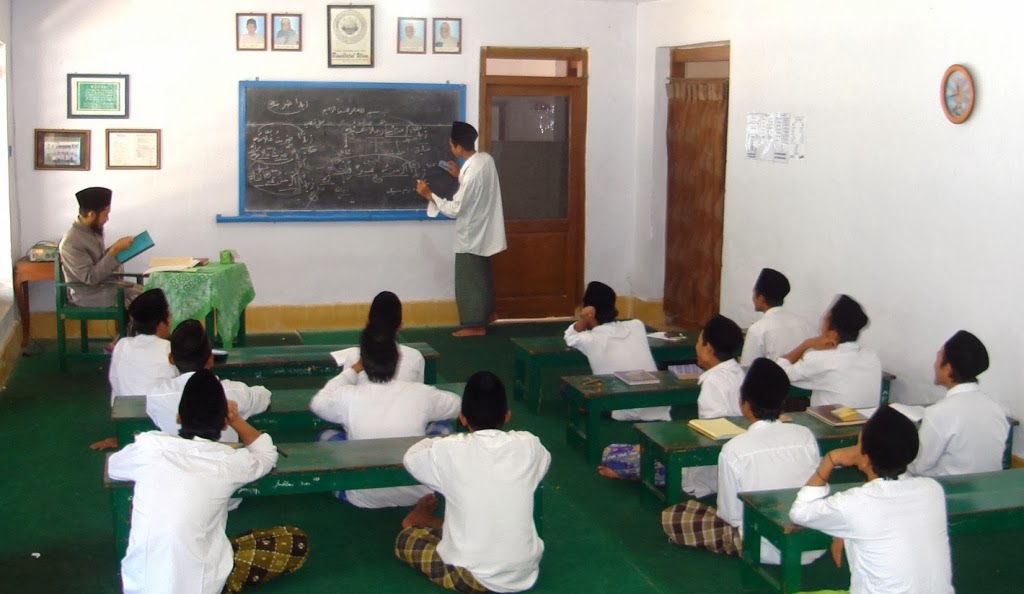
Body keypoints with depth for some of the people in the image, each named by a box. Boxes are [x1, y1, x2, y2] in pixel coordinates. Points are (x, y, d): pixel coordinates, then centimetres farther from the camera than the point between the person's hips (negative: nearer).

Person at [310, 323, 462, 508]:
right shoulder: (422, 394, -15)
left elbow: (317, 403, 6)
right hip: (417, 494, 0)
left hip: (364, 499, 0)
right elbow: (458, 406, 6)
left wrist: (353, 370, 10)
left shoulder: (348, 397, -18)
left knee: (326, 436, 20)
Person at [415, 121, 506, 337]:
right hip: (484, 230, 9)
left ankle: (475, 325, 14)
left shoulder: (471, 173, -29)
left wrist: (429, 195, -19)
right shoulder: (486, 159, -3)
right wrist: (460, 176, 9)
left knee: (469, 280, 4)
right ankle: (487, 313, 37)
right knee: (481, 275, 23)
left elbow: (455, 209, -24)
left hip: (471, 235, -9)